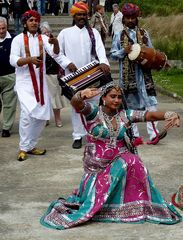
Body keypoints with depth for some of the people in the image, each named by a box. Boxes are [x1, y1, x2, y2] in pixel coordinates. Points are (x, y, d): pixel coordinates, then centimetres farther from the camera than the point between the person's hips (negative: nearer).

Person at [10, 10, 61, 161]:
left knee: (42, 115, 7)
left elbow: (55, 54, -11)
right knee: (27, 113, -20)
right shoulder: (18, 39, -4)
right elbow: (13, 60, -14)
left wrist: (55, 42, -32)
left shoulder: (43, 38, 3)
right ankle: (23, 148, -9)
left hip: (41, 82, 4)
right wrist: (29, 59, -31)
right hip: (24, 82, -4)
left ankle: (31, 145, 23)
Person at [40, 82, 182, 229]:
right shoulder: (93, 112, -8)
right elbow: (76, 103, -27)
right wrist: (81, 95, -52)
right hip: (97, 166, -3)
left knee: (132, 162, -27)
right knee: (96, 197, -18)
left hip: (119, 160, 3)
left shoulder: (125, 115, 2)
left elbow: (150, 115, -6)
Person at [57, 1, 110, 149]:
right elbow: (58, 52, 7)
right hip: (73, 75, 0)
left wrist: (103, 62, -27)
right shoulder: (65, 33, 6)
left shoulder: (93, 32, 8)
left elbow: (100, 48, -8)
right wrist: (67, 63, -11)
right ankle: (78, 136, 9)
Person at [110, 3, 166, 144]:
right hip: (128, 74, -1)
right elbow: (113, 54, 6)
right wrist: (124, 51, -11)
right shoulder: (119, 36, 6)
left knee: (150, 101, -9)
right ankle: (133, 134, 13)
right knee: (130, 103, 5)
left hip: (143, 72, 1)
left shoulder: (144, 33, 10)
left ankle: (153, 133, -13)